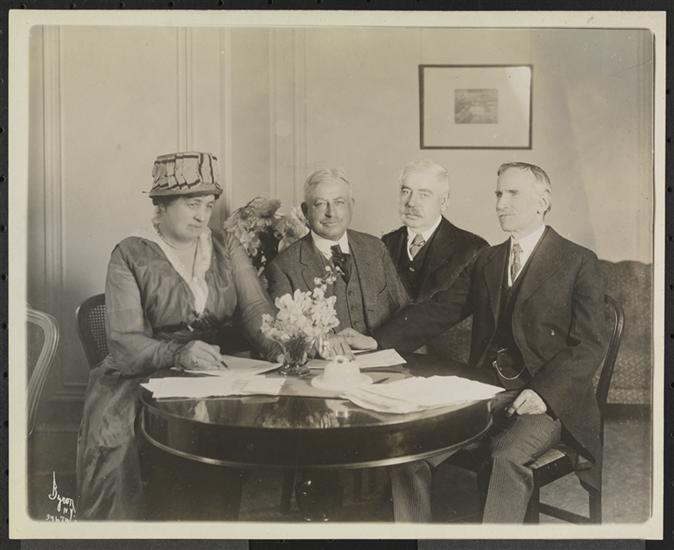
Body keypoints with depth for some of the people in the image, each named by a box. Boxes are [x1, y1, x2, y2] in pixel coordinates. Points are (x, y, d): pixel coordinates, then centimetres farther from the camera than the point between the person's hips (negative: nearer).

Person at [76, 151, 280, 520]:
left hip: (215, 371, 3)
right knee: (113, 430, -29)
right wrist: (179, 354, -31)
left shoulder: (226, 248, 11)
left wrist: (283, 347, -23)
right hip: (144, 375, -3)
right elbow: (124, 341, -11)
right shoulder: (130, 255, -2)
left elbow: (256, 308, -1)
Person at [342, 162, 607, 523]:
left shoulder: (579, 263, 0)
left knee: (507, 455, -33)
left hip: (546, 398, -4)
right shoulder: (486, 260, 16)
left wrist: (543, 392, -22)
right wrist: (376, 341, -5)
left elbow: (588, 346, -6)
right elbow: (438, 310, 9)